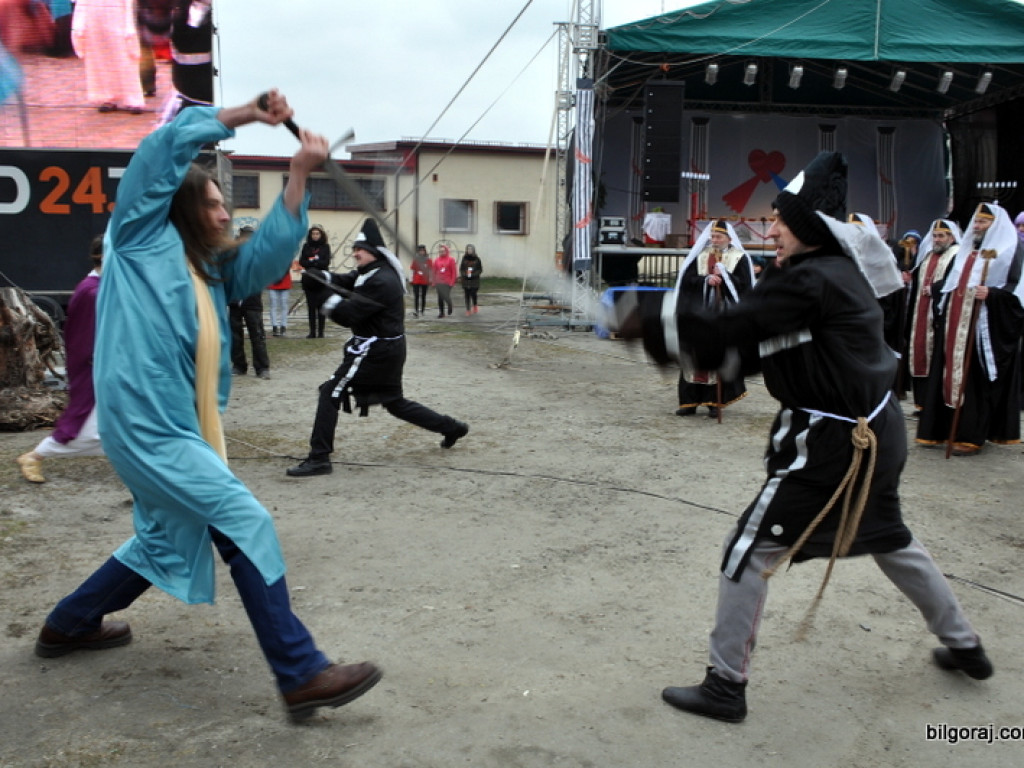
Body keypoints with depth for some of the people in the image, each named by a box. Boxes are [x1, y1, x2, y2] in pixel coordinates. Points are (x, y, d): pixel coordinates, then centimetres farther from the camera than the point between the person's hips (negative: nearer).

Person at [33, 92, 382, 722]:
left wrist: (299, 175, -4)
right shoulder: (141, 239, 0)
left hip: (181, 427, 9)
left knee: (167, 542, 22)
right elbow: (165, 146, -8)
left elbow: (271, 251, 4)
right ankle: (302, 675, -13)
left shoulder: (212, 270, 17)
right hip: (145, 423, -9)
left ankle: (68, 626, 43)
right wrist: (241, 115, -4)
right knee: (247, 526, -15)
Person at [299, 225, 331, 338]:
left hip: (322, 280, -2)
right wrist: (316, 262, -12)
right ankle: (312, 332, 7)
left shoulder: (325, 246, 2)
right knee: (311, 307, 3)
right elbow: (301, 261, 1)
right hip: (308, 280, 2)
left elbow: (326, 262, -7)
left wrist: (311, 262, -12)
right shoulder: (306, 246, 7)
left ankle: (320, 332, 3)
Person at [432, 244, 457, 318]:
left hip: (448, 283, -3)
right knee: (440, 298, 4)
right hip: (439, 282, 3)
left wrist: (452, 282, -8)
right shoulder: (436, 260, 7)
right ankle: (441, 312, 14)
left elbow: (454, 272, -2)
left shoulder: (451, 260, -1)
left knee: (446, 296, -11)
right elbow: (434, 272, 11)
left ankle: (450, 308, 19)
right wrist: (434, 282, 8)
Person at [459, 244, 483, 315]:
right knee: (467, 295, 0)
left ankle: (475, 306, 17)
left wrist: (474, 274, -14)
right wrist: (464, 274, -10)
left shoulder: (477, 259, 1)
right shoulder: (464, 259, 6)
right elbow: (461, 269, 9)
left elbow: (480, 270, 1)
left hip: (474, 280, -2)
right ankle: (468, 310, 6)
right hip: (466, 280, 2)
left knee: (473, 294, -11)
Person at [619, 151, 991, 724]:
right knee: (890, 537, 28)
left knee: (752, 550, -2)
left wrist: (651, 321, -13)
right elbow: (758, 343, 7)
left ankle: (726, 686, 7)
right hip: (877, 433, 10)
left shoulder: (812, 280, -20)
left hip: (831, 443, -10)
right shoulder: (844, 272, 9)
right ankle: (964, 646, 44)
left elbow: (727, 329, -23)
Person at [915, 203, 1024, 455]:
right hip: (957, 325, 7)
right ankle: (944, 429, 9)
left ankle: (971, 436, -4)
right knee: (952, 375, 5)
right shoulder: (966, 252, 21)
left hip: (987, 327, -7)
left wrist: (992, 294, -26)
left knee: (977, 380, -7)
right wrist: (942, 308, 17)